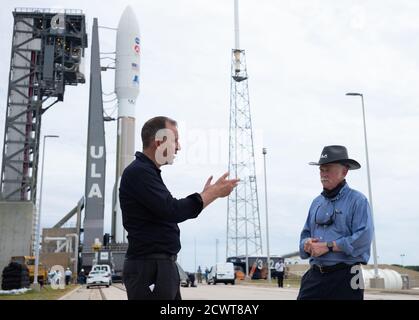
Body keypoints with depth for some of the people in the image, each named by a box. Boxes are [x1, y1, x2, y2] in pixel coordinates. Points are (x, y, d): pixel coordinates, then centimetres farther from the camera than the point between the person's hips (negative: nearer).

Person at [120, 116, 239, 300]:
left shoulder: (147, 172, 17)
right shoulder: (138, 172, -14)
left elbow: (168, 211, 19)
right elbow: (173, 211, -22)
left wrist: (204, 195, 13)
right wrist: (213, 193, -12)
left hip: (162, 266, 10)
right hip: (148, 268, -10)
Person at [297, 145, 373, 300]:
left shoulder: (357, 200, -4)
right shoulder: (317, 202, 16)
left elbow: (363, 237, -16)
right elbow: (306, 234, 21)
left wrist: (328, 246, -15)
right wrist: (307, 244, -3)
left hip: (345, 277, -5)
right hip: (314, 275, 5)